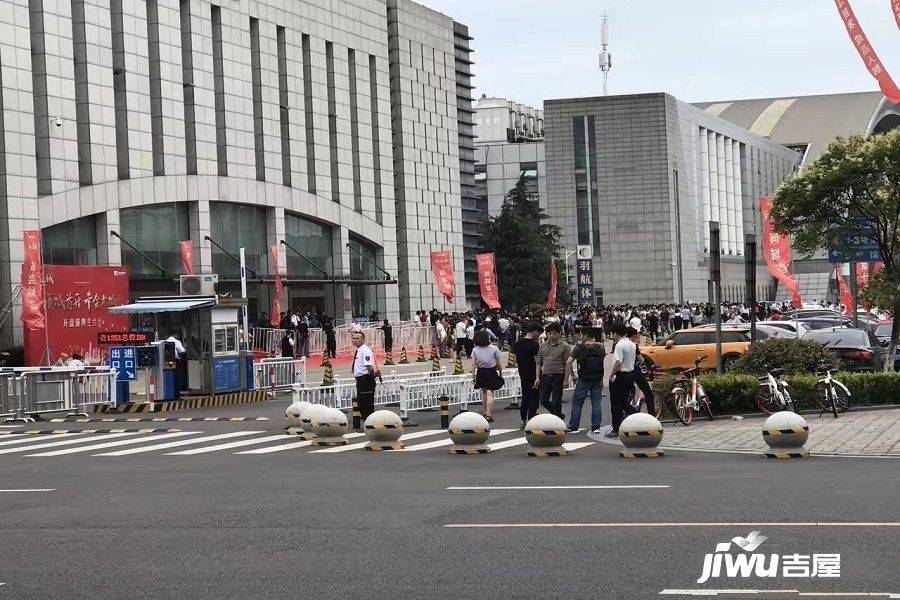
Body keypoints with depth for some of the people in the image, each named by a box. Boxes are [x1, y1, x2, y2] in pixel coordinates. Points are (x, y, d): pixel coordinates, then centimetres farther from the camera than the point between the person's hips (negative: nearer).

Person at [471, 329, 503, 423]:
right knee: (490, 394, -5)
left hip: (480, 372, 3)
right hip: (491, 372, -3)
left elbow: (473, 364, -4)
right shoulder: (494, 349, -8)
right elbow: (498, 363, -2)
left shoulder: (475, 350, -3)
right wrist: (500, 373, 10)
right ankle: (489, 415, -12)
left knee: (484, 392, 19)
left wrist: (473, 376, 1)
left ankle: (486, 412, 28)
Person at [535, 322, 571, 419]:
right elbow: (538, 363, 13)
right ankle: (559, 415, 23)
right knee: (543, 400, 4)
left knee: (556, 402, -2)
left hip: (558, 376, -5)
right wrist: (537, 377, 5)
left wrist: (566, 379, -10)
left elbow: (567, 364, -5)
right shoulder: (543, 346, 11)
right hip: (545, 376, 5)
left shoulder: (564, 346, -3)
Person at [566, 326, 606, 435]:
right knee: (596, 403, 7)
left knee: (577, 403, 5)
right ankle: (596, 427, 3)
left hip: (584, 379, -3)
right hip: (598, 379, 3)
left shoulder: (579, 347, -7)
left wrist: (572, 375, -1)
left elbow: (568, 363, -11)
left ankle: (573, 427, 5)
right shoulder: (601, 347, 4)